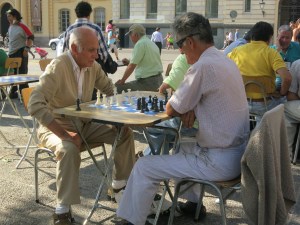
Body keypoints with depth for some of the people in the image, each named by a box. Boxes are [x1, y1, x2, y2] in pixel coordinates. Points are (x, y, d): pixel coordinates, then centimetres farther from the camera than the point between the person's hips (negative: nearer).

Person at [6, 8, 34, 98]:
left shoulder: (22, 26, -11)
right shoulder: (10, 27, 11)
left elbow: (31, 37, -13)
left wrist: (27, 48, -17)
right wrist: (10, 51, 17)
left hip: (21, 52, -7)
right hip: (12, 53, 8)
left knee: (22, 73, -3)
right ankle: (13, 92, 19)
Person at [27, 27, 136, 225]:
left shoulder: (93, 66, -3)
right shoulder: (58, 67, -25)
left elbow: (110, 89, 15)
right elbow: (35, 105, -32)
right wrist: (64, 134, -34)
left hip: (83, 125, 7)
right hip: (56, 127, -7)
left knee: (124, 132, -3)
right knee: (69, 149, -37)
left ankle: (120, 184, 12)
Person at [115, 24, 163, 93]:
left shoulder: (140, 44, -12)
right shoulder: (152, 43, 16)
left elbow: (132, 66, -13)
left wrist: (122, 81, -3)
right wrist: (129, 62, 21)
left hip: (147, 82, -10)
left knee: (119, 86, -9)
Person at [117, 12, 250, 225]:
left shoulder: (203, 66, -20)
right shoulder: (227, 61, 8)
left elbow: (171, 109, -13)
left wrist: (186, 107, 9)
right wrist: (191, 107, 3)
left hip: (221, 162, -9)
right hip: (238, 151, 9)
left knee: (144, 167, -2)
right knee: (184, 147, 34)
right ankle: (193, 203, 41)